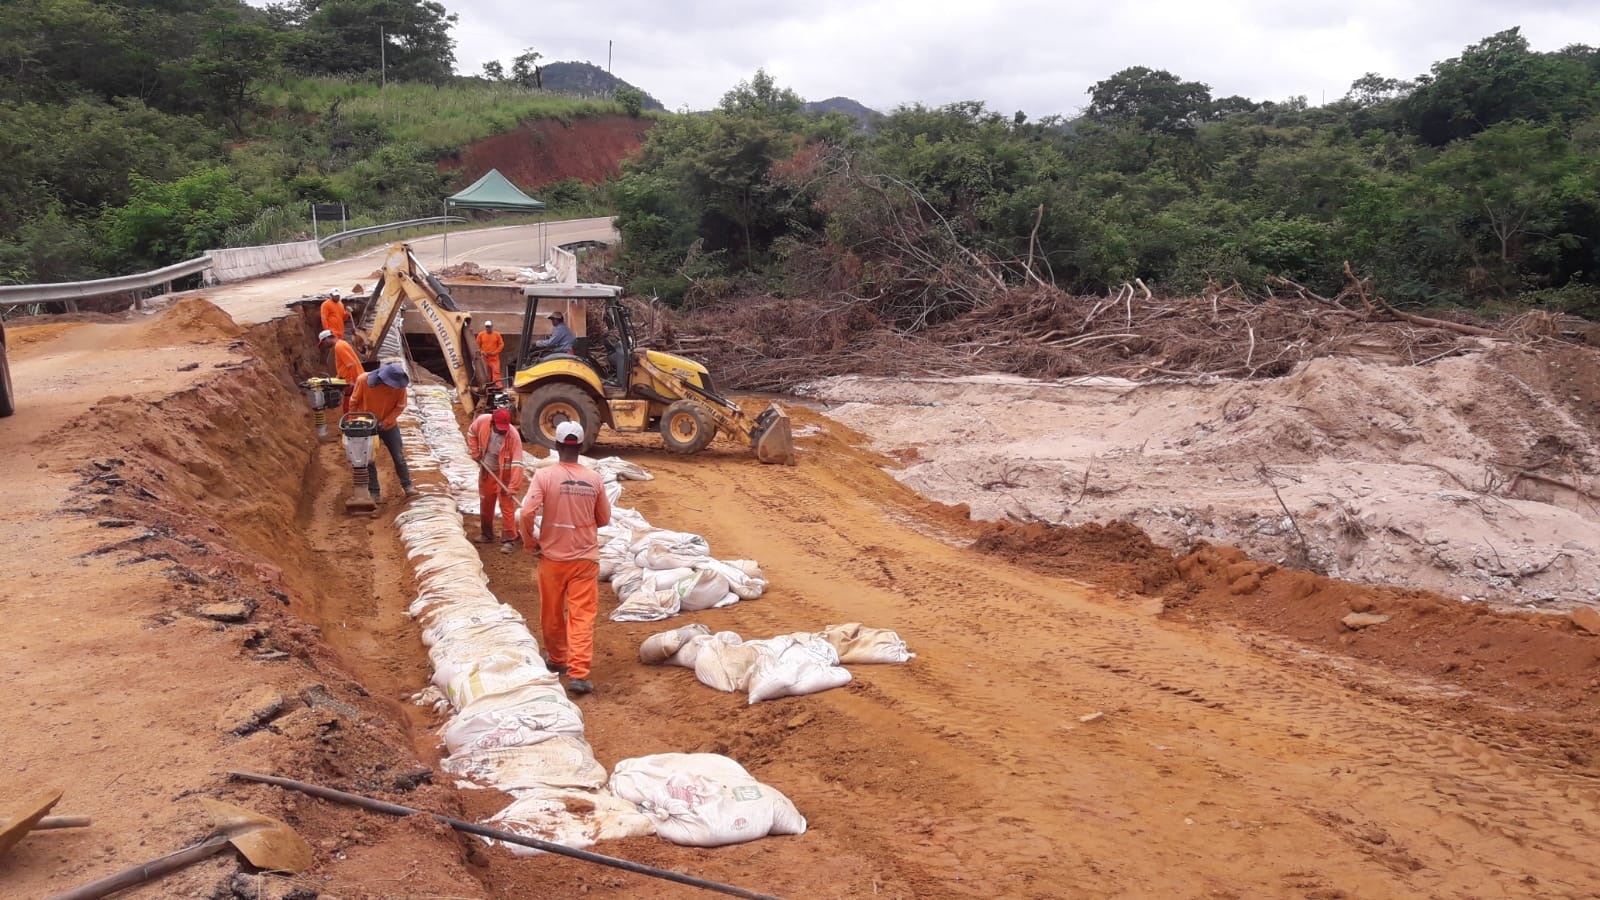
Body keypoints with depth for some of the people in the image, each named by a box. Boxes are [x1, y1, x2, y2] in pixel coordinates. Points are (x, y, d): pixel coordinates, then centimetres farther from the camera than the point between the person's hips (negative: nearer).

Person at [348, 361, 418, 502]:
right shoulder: (363, 380, -21)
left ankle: (407, 485, 22)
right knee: (369, 459, 4)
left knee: (399, 457, 7)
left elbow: (400, 406, -9)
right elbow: (354, 402, -8)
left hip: (389, 425, 1)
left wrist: (386, 421, -20)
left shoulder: (399, 385, -19)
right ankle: (373, 492, 14)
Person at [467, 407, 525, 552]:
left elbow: (517, 463, -32)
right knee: (485, 503, 17)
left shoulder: (513, 435, -31)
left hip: (504, 473, -5)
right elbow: (471, 433, 5)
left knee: (507, 506, -3)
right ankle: (486, 534, 33)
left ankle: (510, 539, 5)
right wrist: (475, 453, -3)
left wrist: (513, 487, -36)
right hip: (486, 470, 5)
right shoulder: (482, 421, -20)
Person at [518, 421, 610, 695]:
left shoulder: (544, 475, -11)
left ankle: (557, 660, 36)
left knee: (552, 613, 18)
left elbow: (526, 512, -20)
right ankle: (579, 673, -8)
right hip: (585, 557, 0)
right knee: (582, 615, 1)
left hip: (552, 556, 0)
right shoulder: (594, 479, -4)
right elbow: (604, 519, 5)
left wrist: (530, 542, -4)